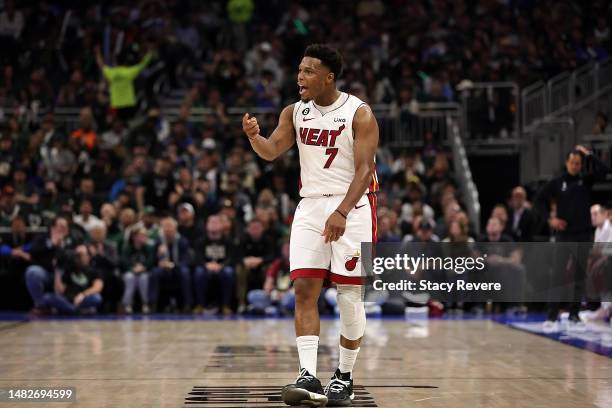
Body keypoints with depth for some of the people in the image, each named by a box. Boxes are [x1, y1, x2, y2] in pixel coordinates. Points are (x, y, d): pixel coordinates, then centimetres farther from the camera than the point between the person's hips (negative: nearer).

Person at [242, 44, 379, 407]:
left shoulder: (359, 114, -9)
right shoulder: (295, 112, 8)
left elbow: (364, 170, -16)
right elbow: (272, 151, -4)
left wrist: (342, 212, -29)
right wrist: (254, 136, -26)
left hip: (352, 207, -4)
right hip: (311, 206, 5)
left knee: (350, 297, -1)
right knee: (304, 289, -8)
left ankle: (345, 377, 14)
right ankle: (309, 377, -12)